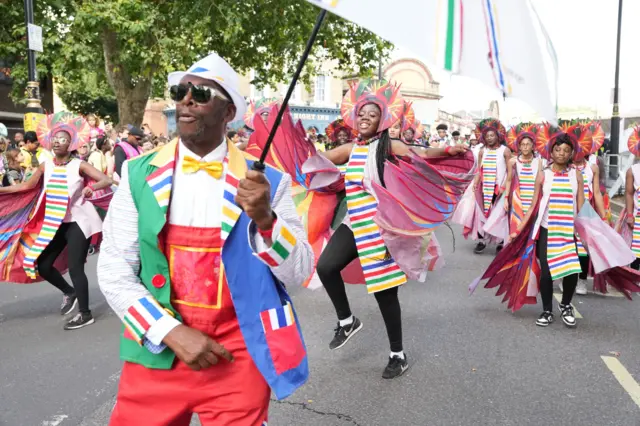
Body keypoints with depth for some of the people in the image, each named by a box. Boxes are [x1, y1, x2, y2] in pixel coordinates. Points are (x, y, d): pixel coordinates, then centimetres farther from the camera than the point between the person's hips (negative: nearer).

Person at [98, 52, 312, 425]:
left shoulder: (267, 181, -4)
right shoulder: (138, 175, -1)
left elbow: (299, 273, -6)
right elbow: (114, 271, -2)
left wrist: (264, 218, -22)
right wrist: (172, 332, -13)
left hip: (239, 356, -1)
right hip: (157, 351, 2)